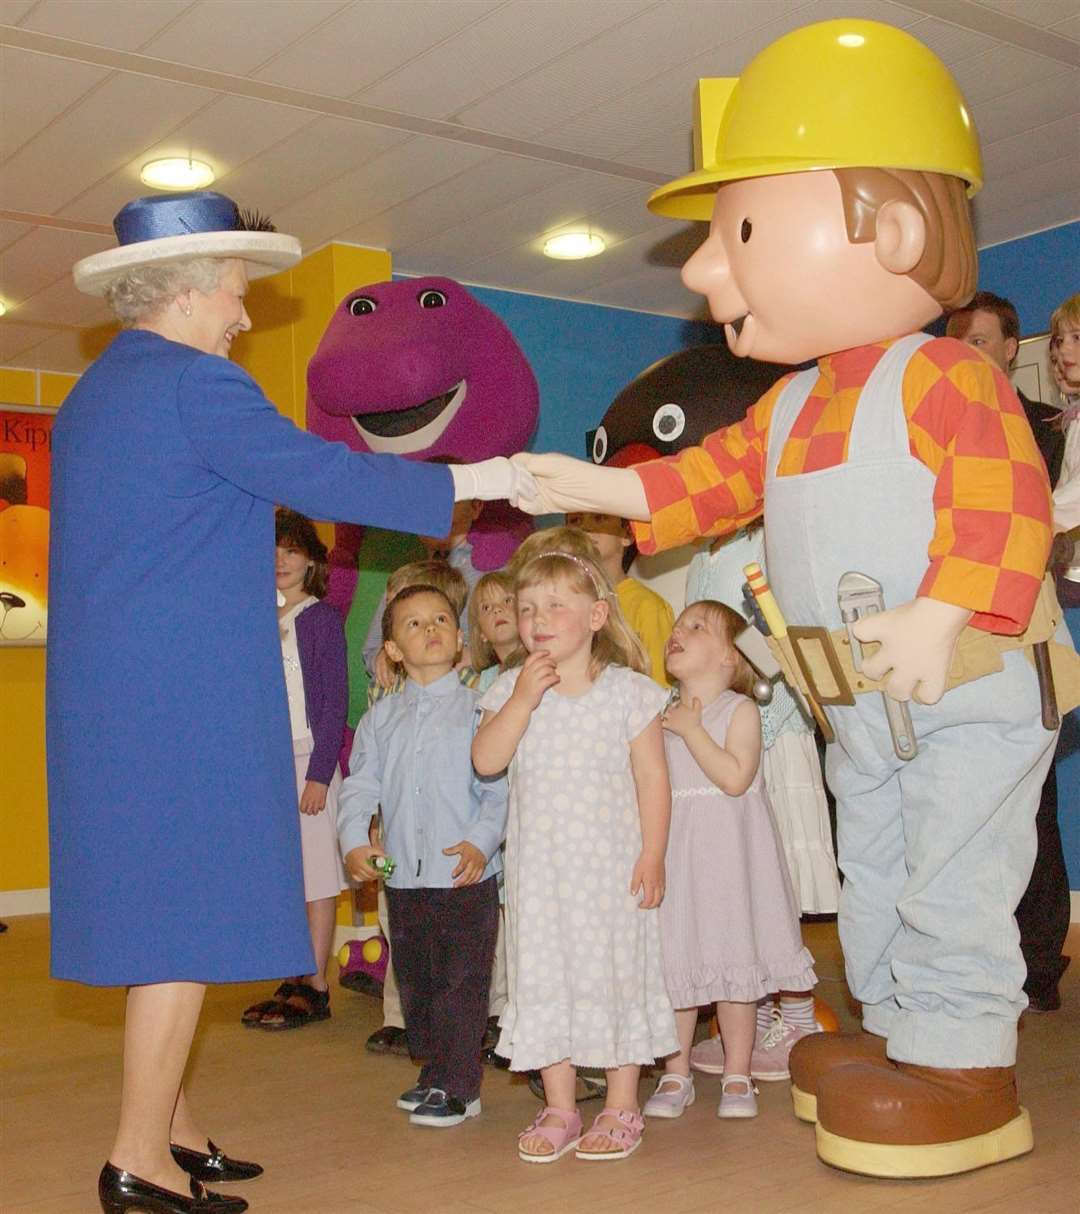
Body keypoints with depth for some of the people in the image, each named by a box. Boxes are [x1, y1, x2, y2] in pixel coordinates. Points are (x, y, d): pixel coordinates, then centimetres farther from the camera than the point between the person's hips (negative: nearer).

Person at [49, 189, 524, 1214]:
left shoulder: (92, 395, 18)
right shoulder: (195, 383, -12)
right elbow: (322, 477, -13)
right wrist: (473, 481, -5)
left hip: (110, 696, 10)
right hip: (183, 697, -10)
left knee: (162, 909, 15)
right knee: (189, 913, -3)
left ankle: (171, 1128, 25)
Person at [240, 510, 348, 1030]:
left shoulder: (322, 619, -4)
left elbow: (334, 701, -8)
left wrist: (320, 772, -14)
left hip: (308, 758, -6)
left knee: (316, 876, -1)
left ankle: (316, 988, 5)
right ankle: (293, 982, 19)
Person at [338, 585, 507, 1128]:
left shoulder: (477, 708, -4)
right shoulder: (380, 717, 9)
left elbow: (500, 786, -8)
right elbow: (360, 786, 7)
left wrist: (481, 840, -21)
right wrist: (354, 842, -7)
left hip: (465, 875, -5)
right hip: (403, 876, 5)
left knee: (461, 982, 0)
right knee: (415, 981, 16)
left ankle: (459, 1087, 13)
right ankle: (433, 1074, 33)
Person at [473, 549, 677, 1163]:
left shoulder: (628, 691, -6)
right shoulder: (512, 689, 0)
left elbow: (652, 776, -5)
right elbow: (486, 761, -12)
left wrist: (652, 855, -10)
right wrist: (524, 698, -21)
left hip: (612, 863, -2)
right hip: (539, 865, 3)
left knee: (616, 972, 5)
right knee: (544, 975, 7)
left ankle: (622, 1109, 19)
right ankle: (560, 1110, 21)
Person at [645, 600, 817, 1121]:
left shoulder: (739, 709, -5)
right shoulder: (661, 716, 10)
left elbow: (735, 778, -19)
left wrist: (691, 729, -16)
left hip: (727, 856, -4)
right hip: (674, 853, 4)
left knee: (732, 960, 2)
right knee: (673, 962, 5)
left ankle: (737, 1076, 16)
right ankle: (675, 1075, 18)